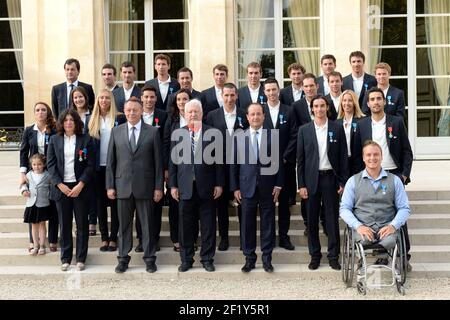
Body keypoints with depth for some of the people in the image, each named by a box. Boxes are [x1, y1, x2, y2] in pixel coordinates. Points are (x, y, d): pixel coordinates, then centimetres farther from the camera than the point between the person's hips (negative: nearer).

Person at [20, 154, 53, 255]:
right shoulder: (29, 175, 2)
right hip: (31, 204, 3)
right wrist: (24, 190, -4)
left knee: (42, 224, 7)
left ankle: (42, 245, 17)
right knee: (34, 225, 11)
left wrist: (49, 195, -11)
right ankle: (35, 245, 21)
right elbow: (24, 184, 14)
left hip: (43, 204, -3)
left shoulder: (48, 176, -6)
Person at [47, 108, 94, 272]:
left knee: (82, 224, 3)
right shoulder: (54, 140, 6)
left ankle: (81, 258, 12)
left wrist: (80, 185, -13)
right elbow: (50, 164, 3)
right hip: (61, 187, 1)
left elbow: (90, 165, -3)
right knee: (64, 224, 6)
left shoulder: (86, 140, 1)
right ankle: (65, 258, 15)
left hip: (80, 187, -1)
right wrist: (60, 185, -9)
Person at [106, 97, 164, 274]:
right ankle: (123, 259, 19)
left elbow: (158, 161, 1)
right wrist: (110, 186, 2)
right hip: (123, 186, 2)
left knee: (147, 224, 5)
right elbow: (110, 161, 7)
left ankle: (149, 258, 16)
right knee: (124, 224, 8)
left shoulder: (152, 132, 1)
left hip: (145, 186, -1)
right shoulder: (116, 132, 7)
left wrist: (158, 187, -3)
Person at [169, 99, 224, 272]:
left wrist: (219, 183, -3)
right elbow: (173, 161, 6)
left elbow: (218, 160, 1)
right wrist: (173, 185, 1)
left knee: (208, 225, 5)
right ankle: (186, 259, 19)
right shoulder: (178, 134, 6)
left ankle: (207, 258, 17)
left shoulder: (212, 133, 2)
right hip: (185, 187, 1)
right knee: (186, 225, 7)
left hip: (206, 187, -1)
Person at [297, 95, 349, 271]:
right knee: (312, 220, 5)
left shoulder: (337, 128, 3)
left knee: (332, 219, 3)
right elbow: (300, 159, 3)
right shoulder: (304, 130, 4)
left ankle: (333, 256, 12)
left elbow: (343, 157, 3)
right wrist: (301, 185, -2)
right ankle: (314, 255, 16)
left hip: (330, 177, 0)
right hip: (311, 179, 1)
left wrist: (343, 182, -2)